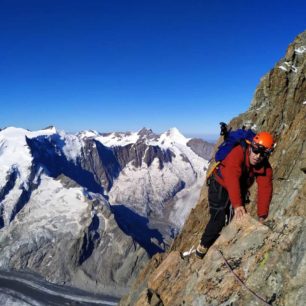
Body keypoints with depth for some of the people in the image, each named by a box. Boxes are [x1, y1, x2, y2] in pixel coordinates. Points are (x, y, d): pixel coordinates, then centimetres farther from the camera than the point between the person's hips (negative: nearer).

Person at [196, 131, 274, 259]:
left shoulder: (265, 167, -17)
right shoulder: (238, 153, -35)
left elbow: (265, 190, -21)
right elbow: (232, 178, -45)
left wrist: (262, 215, -29)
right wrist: (237, 204, -54)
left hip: (239, 189, 6)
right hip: (220, 185, -5)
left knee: (239, 218, 2)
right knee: (219, 218, -13)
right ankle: (204, 245, 8)